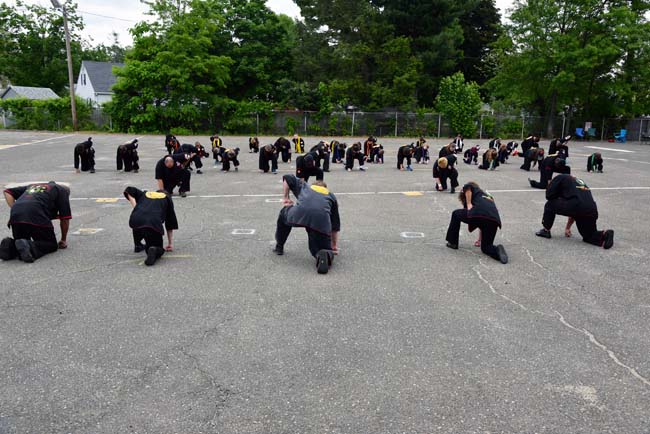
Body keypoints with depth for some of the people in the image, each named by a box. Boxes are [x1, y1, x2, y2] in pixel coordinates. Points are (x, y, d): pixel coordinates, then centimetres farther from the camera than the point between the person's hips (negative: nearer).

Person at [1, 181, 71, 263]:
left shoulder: (32, 186, 37)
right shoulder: (62, 190, 21)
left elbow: (8, 192, 28)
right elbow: (65, 218, 16)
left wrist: (15, 210, 20)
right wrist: (63, 240, 26)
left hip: (15, 216, 5)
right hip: (37, 217, -5)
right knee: (52, 245, 12)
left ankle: (10, 246, -5)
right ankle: (30, 247, -17)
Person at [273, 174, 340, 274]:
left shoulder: (304, 186, 38)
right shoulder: (331, 196, 37)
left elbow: (287, 178, 33)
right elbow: (335, 225, 37)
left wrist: (286, 198, 39)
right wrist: (334, 245, 47)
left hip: (300, 213, 0)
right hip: (322, 219, 0)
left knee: (284, 213, 36)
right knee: (322, 249, 18)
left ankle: (279, 247, 43)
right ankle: (326, 255, -19)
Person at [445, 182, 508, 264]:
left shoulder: (470, 187, 28)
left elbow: (468, 187, -1)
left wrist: (469, 204, 1)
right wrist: (480, 239, 54)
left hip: (478, 213, -6)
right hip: (494, 219, 6)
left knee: (456, 214, 26)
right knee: (485, 247, 21)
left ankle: (452, 242, 30)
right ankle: (498, 250, -12)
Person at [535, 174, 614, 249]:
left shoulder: (560, 178, 20)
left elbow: (549, 195, 10)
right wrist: (568, 227, 46)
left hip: (577, 205, -7)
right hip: (592, 211, 7)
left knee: (550, 204, 17)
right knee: (588, 236, 26)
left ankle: (546, 230, 22)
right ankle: (604, 234, -2)